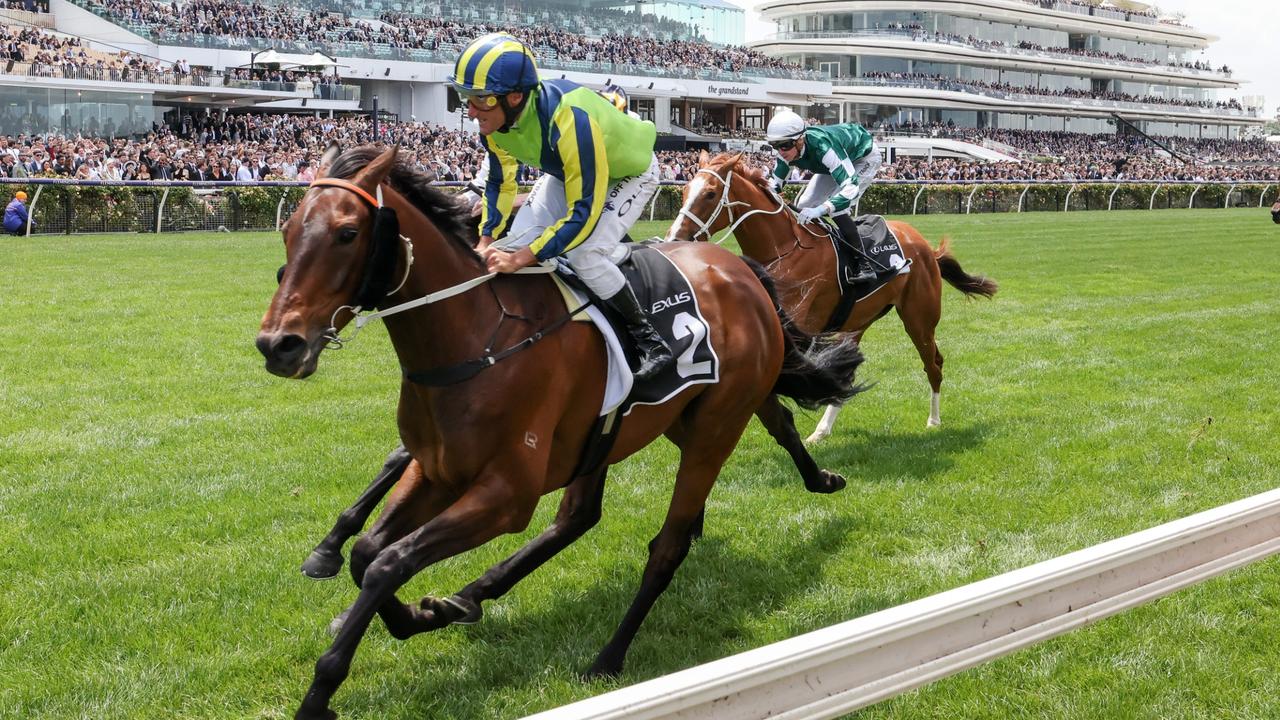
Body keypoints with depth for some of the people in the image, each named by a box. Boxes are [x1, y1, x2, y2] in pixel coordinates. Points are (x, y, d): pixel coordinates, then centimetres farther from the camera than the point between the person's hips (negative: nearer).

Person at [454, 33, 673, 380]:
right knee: (518, 238, -4)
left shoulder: (569, 120, -45)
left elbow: (584, 212, -40)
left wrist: (520, 258, -41)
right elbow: (499, 182, -2)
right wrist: (486, 241, -15)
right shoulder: (494, 121, -22)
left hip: (629, 173, -7)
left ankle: (650, 342, -10)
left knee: (583, 253, -26)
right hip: (567, 170, 8)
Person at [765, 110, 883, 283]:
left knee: (836, 207, -26)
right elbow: (774, 184, -8)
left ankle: (864, 264, -19)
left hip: (864, 158, -8)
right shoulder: (787, 151, -23)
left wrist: (821, 209, -63)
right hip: (837, 161, 8)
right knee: (804, 205, 0)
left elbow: (851, 187, -50)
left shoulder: (822, 145, -44)